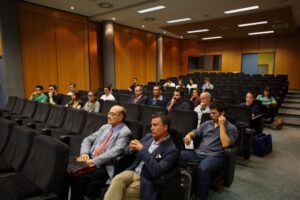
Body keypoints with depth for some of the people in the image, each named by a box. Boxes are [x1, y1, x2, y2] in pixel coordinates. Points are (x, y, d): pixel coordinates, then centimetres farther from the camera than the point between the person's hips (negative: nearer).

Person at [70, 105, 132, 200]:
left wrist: (94, 161, -23)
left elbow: (115, 151, -21)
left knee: (79, 177, -24)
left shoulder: (125, 132, -9)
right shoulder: (105, 127, 15)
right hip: (90, 159, 7)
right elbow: (88, 140, 15)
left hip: (104, 166, -7)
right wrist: (84, 153, -5)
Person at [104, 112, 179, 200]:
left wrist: (143, 150, -21)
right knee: (117, 179, -26)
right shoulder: (148, 136, 9)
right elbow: (127, 152, 16)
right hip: (132, 172, 5)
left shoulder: (172, 150, -10)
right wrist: (131, 148, -9)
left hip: (145, 180, -5)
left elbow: (156, 172, -21)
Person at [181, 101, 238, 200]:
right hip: (198, 152, 5)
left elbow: (225, 144, -13)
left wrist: (221, 125, -10)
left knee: (202, 169, -39)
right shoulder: (207, 123, 18)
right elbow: (195, 132, 22)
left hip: (214, 156, -5)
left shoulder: (231, 128, 2)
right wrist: (189, 135, -2)